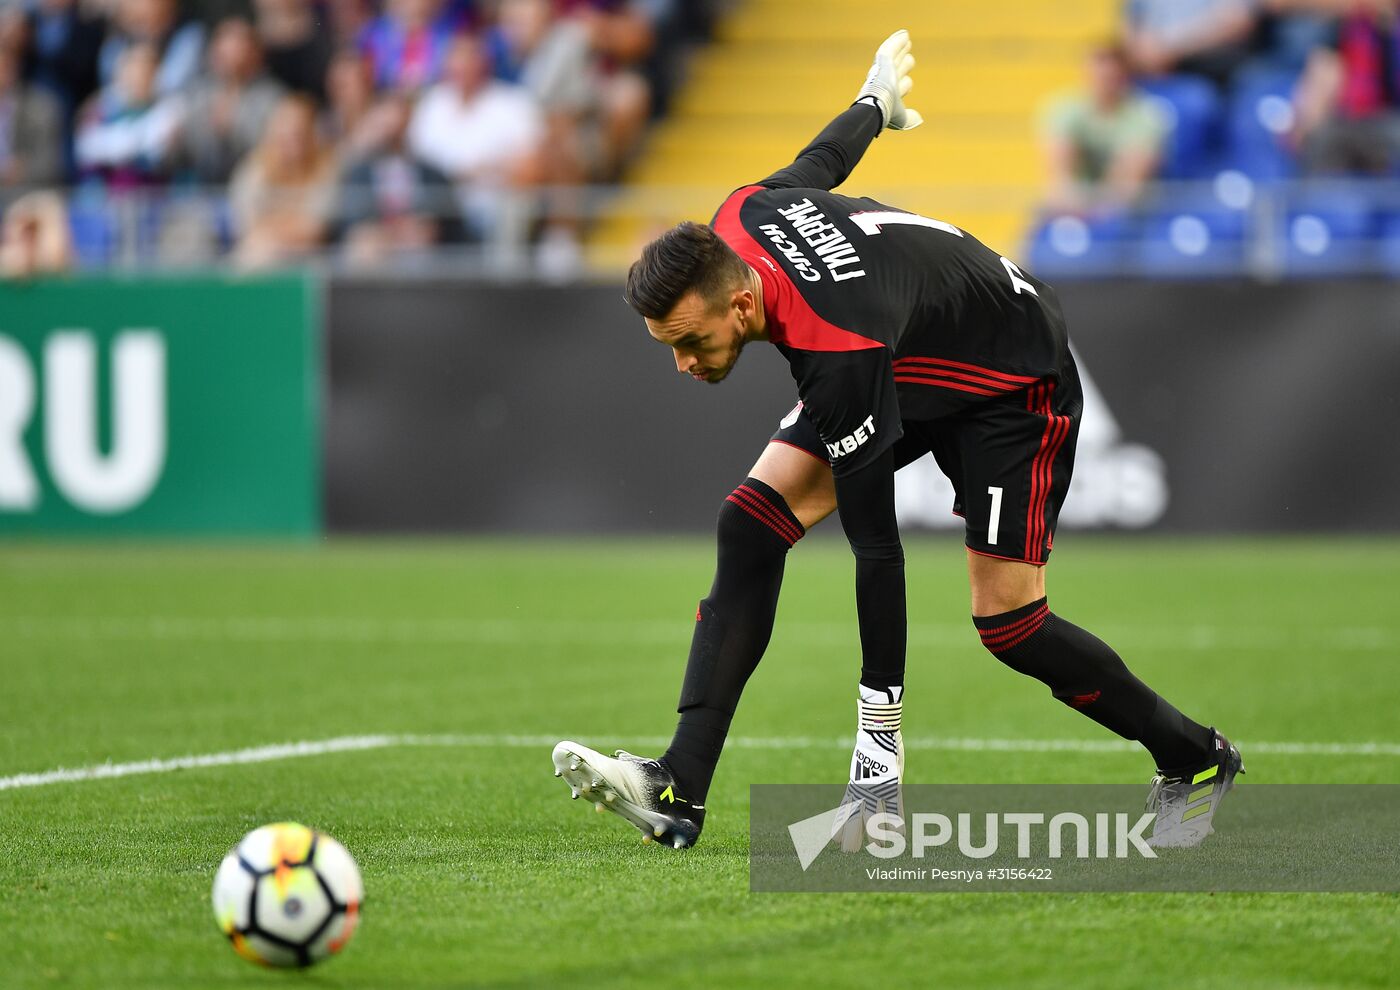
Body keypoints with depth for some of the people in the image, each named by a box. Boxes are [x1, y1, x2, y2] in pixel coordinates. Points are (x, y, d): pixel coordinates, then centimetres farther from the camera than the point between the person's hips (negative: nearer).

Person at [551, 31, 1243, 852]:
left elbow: (877, 547, -37)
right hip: (912, 373, 8)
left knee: (1008, 623, -15)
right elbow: (824, 158, 3)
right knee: (751, 525, -13)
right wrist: (876, 101, 29)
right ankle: (680, 795, -20)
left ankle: (1195, 761, 11)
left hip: (1017, 382, -8)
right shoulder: (740, 219, -20)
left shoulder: (840, 354, -41)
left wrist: (880, 733, -35)